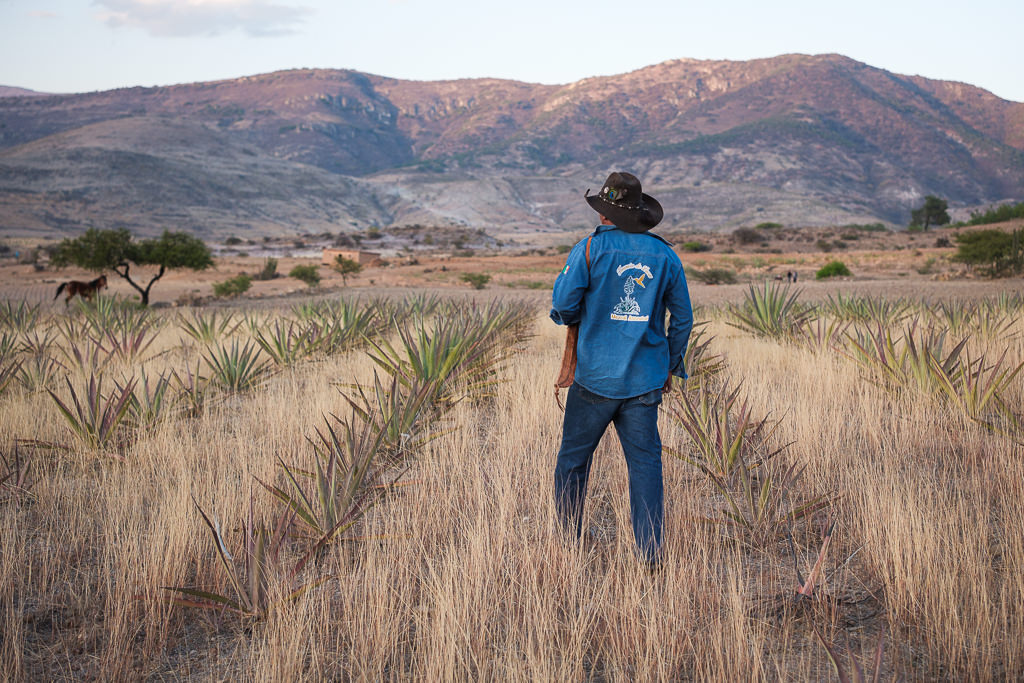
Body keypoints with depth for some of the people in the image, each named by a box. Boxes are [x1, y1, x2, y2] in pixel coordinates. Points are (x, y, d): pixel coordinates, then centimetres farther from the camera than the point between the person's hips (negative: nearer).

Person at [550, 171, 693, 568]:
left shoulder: (590, 249, -7)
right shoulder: (664, 255, 4)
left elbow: (564, 307, -9)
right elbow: (683, 319, 8)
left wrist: (567, 316, 15)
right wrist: (671, 367, 19)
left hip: (595, 375, -2)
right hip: (645, 379, 3)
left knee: (574, 457, 12)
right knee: (645, 463, 5)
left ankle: (567, 540, 21)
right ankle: (651, 553, 1)